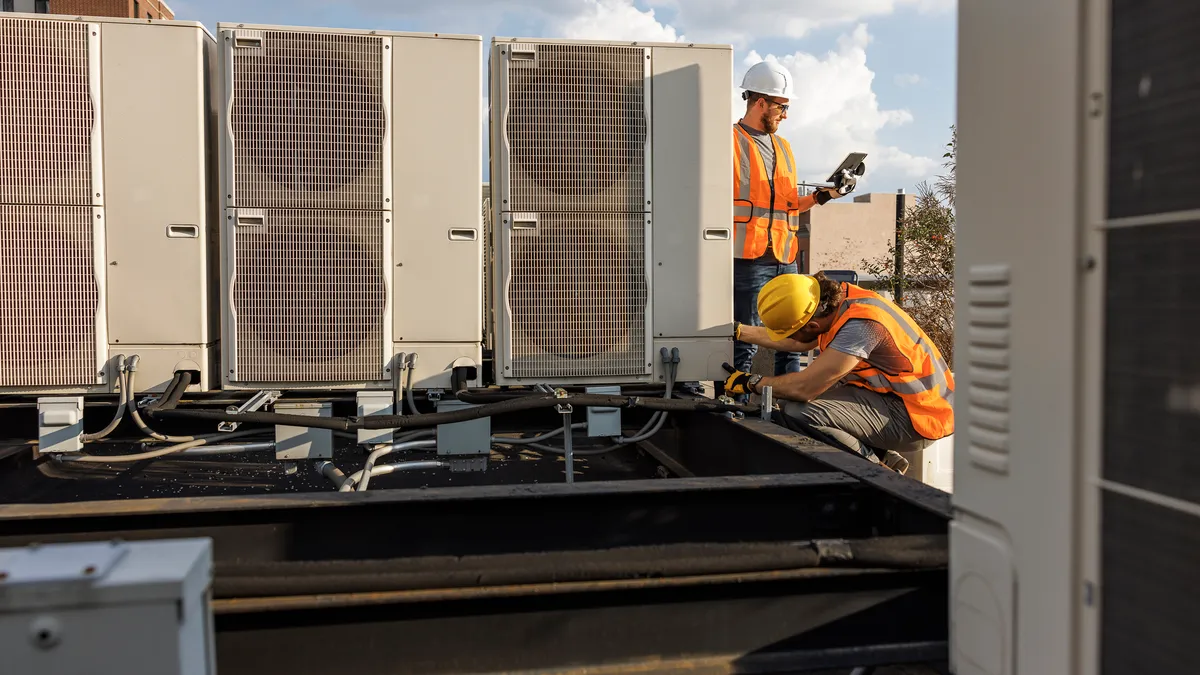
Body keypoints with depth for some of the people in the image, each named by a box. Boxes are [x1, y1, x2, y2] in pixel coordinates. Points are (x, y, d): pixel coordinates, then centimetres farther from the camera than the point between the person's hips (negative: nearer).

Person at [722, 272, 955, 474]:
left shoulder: (860, 325, -29)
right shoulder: (838, 300, -1)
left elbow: (804, 387, -28)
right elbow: (795, 343, 17)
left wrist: (752, 383, -12)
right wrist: (739, 331, 19)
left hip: (916, 418, -10)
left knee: (798, 413, -26)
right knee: (789, 398, 10)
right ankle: (881, 457, 10)